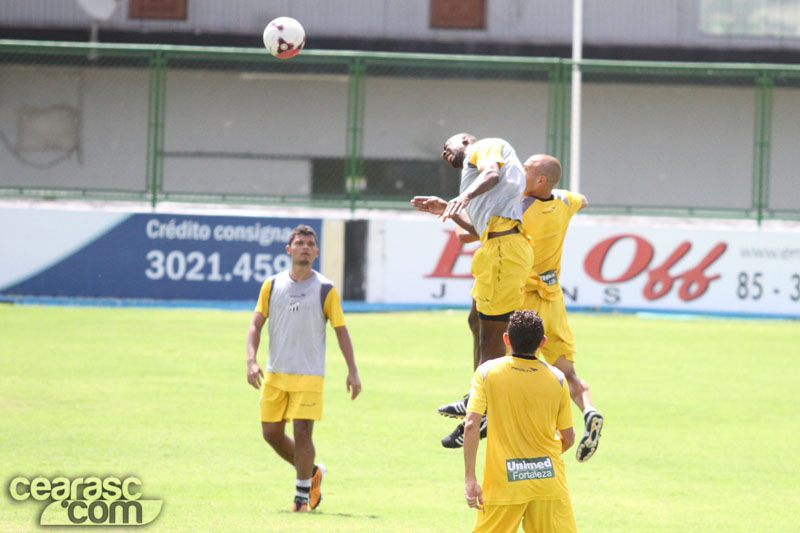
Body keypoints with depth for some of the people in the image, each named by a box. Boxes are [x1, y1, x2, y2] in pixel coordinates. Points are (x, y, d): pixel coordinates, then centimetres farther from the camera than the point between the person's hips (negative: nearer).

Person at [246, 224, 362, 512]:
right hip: (275, 374, 4)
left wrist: (352, 371, -3)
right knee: (271, 432, 4)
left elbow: (341, 330, 3)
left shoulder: (325, 289, 0)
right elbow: (256, 324, 7)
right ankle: (311, 472, 27)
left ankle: (302, 494, 4)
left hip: (309, 375, -3)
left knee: (302, 432, -11)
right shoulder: (272, 285, 6)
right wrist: (251, 360, -7)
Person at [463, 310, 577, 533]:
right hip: (549, 479, 1)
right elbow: (568, 438, 6)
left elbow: (471, 425, -13)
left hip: (504, 483, -1)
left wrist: (469, 479, -11)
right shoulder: (557, 378, 0)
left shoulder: (487, 372, -4)